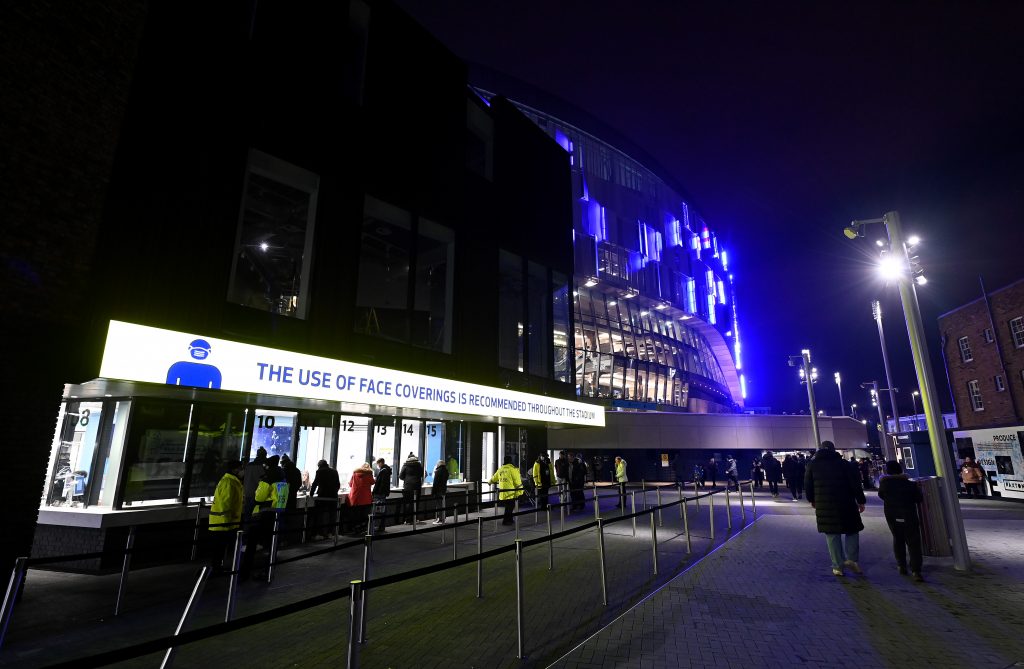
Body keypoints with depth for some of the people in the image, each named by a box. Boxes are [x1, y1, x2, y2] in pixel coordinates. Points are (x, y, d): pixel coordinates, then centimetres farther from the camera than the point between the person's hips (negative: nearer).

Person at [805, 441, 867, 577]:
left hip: (824, 505, 1)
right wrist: (861, 501, 4)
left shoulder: (812, 464, 5)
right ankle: (851, 559, 3)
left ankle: (837, 566, 8)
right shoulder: (843, 463, 0)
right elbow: (855, 483, -4)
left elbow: (807, 485, 6)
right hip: (846, 504, -1)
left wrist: (812, 500, 19)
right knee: (852, 530, 17)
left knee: (832, 535, 8)